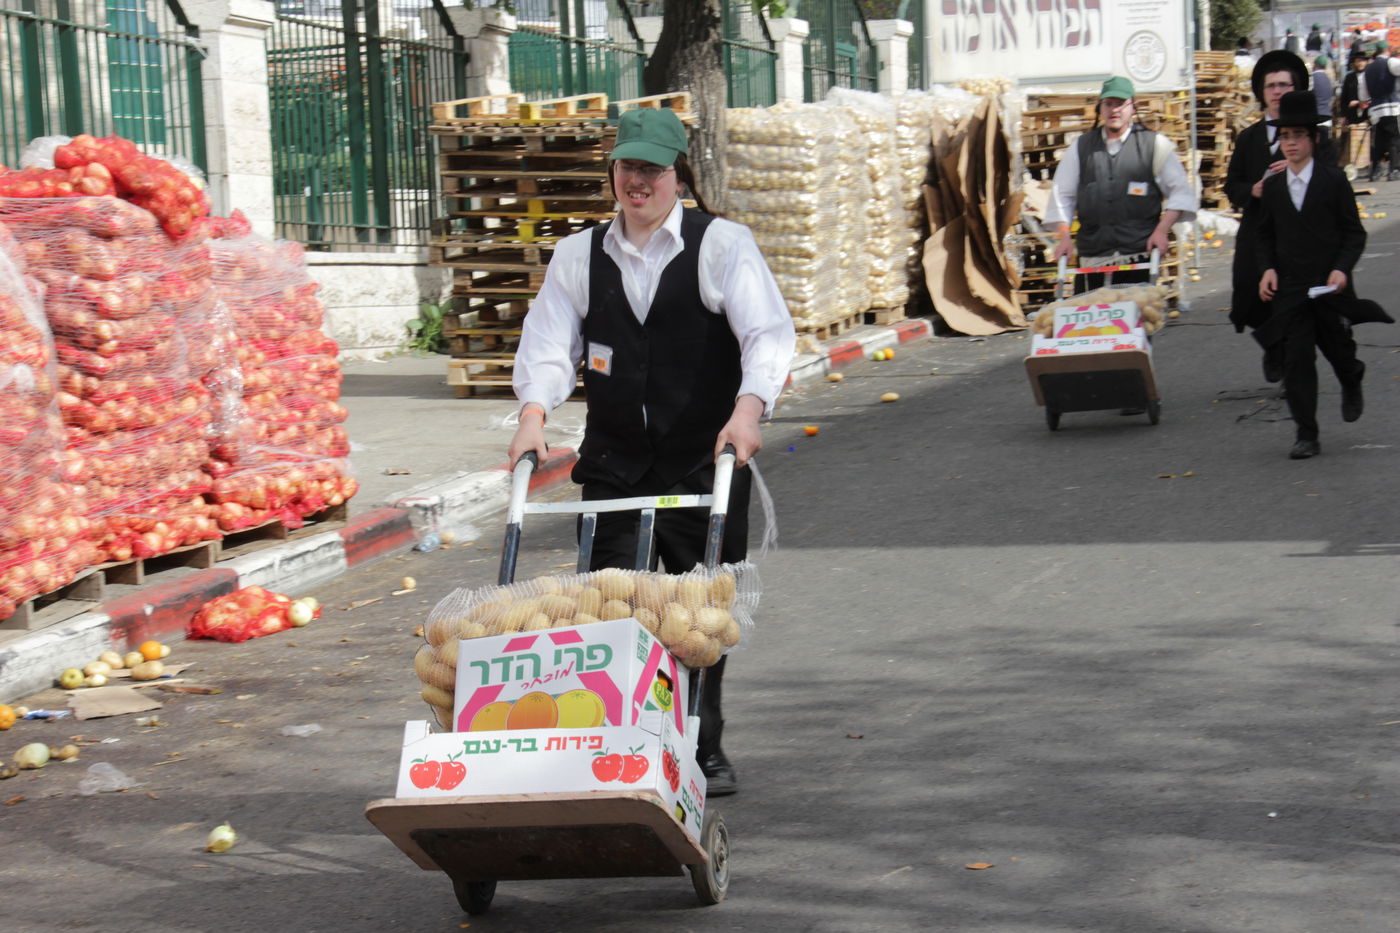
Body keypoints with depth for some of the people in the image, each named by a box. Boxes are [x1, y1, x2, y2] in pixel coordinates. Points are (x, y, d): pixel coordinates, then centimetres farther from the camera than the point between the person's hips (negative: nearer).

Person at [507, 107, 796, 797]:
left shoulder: (721, 244, -1)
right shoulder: (578, 255, 9)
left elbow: (768, 332, -11)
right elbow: (548, 343, 2)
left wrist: (748, 408, -28)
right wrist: (534, 414, -17)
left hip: (706, 458, -2)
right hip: (614, 462, 2)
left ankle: (704, 749, 18)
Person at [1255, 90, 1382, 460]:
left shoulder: (1334, 180, -3)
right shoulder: (1272, 186, 5)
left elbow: (1354, 232, -1)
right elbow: (1265, 236, 14)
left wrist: (1342, 269, -15)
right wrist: (1268, 269, -3)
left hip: (1330, 287, -2)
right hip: (1289, 288, 2)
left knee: (1338, 349, 12)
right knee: (1296, 360, -4)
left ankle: (1352, 384, 48)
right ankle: (1306, 435, 0)